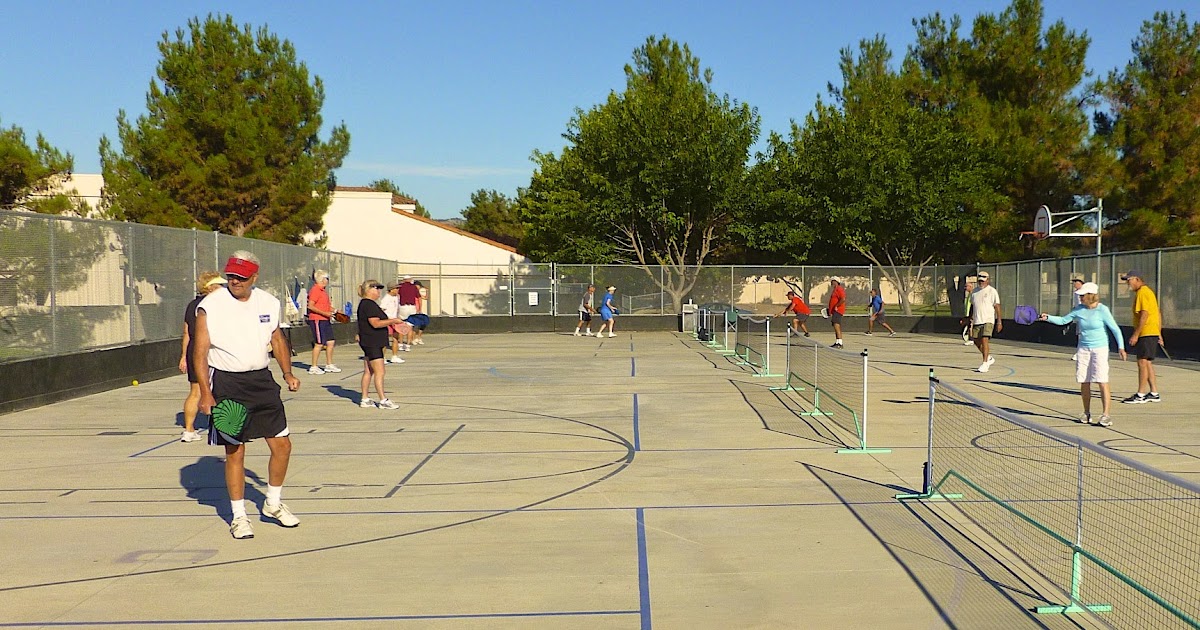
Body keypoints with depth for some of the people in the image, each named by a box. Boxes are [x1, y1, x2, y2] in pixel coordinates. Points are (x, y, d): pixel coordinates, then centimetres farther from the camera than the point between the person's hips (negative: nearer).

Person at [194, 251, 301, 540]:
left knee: (282, 445, 5)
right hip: (225, 383, -4)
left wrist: (288, 373, 8)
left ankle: (273, 503, 26)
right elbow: (200, 353, -9)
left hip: (261, 380, 4)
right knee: (235, 451, 0)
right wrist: (206, 394, -15)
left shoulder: (269, 303, 4)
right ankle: (239, 516, 15)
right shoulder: (210, 306, -9)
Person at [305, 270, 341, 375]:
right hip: (317, 320, -10)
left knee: (330, 342, 10)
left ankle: (329, 365, 20)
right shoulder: (315, 290, -13)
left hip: (325, 320, 10)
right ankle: (313, 367, 2)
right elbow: (310, 306, -21)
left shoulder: (323, 291, 16)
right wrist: (324, 313, -23)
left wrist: (332, 310, 12)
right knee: (319, 344, -6)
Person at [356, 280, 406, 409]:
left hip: (369, 343, 11)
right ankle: (383, 401, -7)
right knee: (379, 372, -8)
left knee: (368, 372, 13)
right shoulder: (368, 304, -17)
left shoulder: (368, 304, 17)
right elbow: (376, 323, -23)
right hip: (372, 343, -11)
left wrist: (390, 321, 17)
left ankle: (364, 400, 18)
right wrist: (393, 321, -16)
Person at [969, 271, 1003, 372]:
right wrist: (970, 320, 18)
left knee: (984, 340, -17)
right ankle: (989, 358, 32)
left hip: (988, 320, -6)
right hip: (976, 321, 6)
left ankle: (984, 364, -14)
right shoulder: (975, 291, 14)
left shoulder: (992, 291, -3)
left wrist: (999, 322, -10)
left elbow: (997, 307, -6)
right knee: (977, 341, 10)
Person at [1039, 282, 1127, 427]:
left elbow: (1115, 329, -8)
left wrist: (1121, 347, -14)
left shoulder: (1102, 310, -10)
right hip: (1083, 348, 5)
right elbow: (1063, 320, 10)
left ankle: (1105, 415, -9)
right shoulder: (1079, 309, 3)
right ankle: (1086, 413, 18)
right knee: (1084, 382, 6)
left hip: (1100, 348, -5)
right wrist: (1048, 318, -5)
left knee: (1102, 381, -11)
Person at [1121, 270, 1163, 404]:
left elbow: (1144, 314, -21)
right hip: (1153, 332, 10)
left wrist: (1135, 334, -21)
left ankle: (1140, 395, -4)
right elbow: (1158, 313, 20)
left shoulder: (1142, 293, -13)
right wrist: (1159, 333, 21)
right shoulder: (1148, 291, 19)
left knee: (1142, 362, -7)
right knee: (1147, 363, 14)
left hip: (1146, 333, -10)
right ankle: (1154, 393, 17)